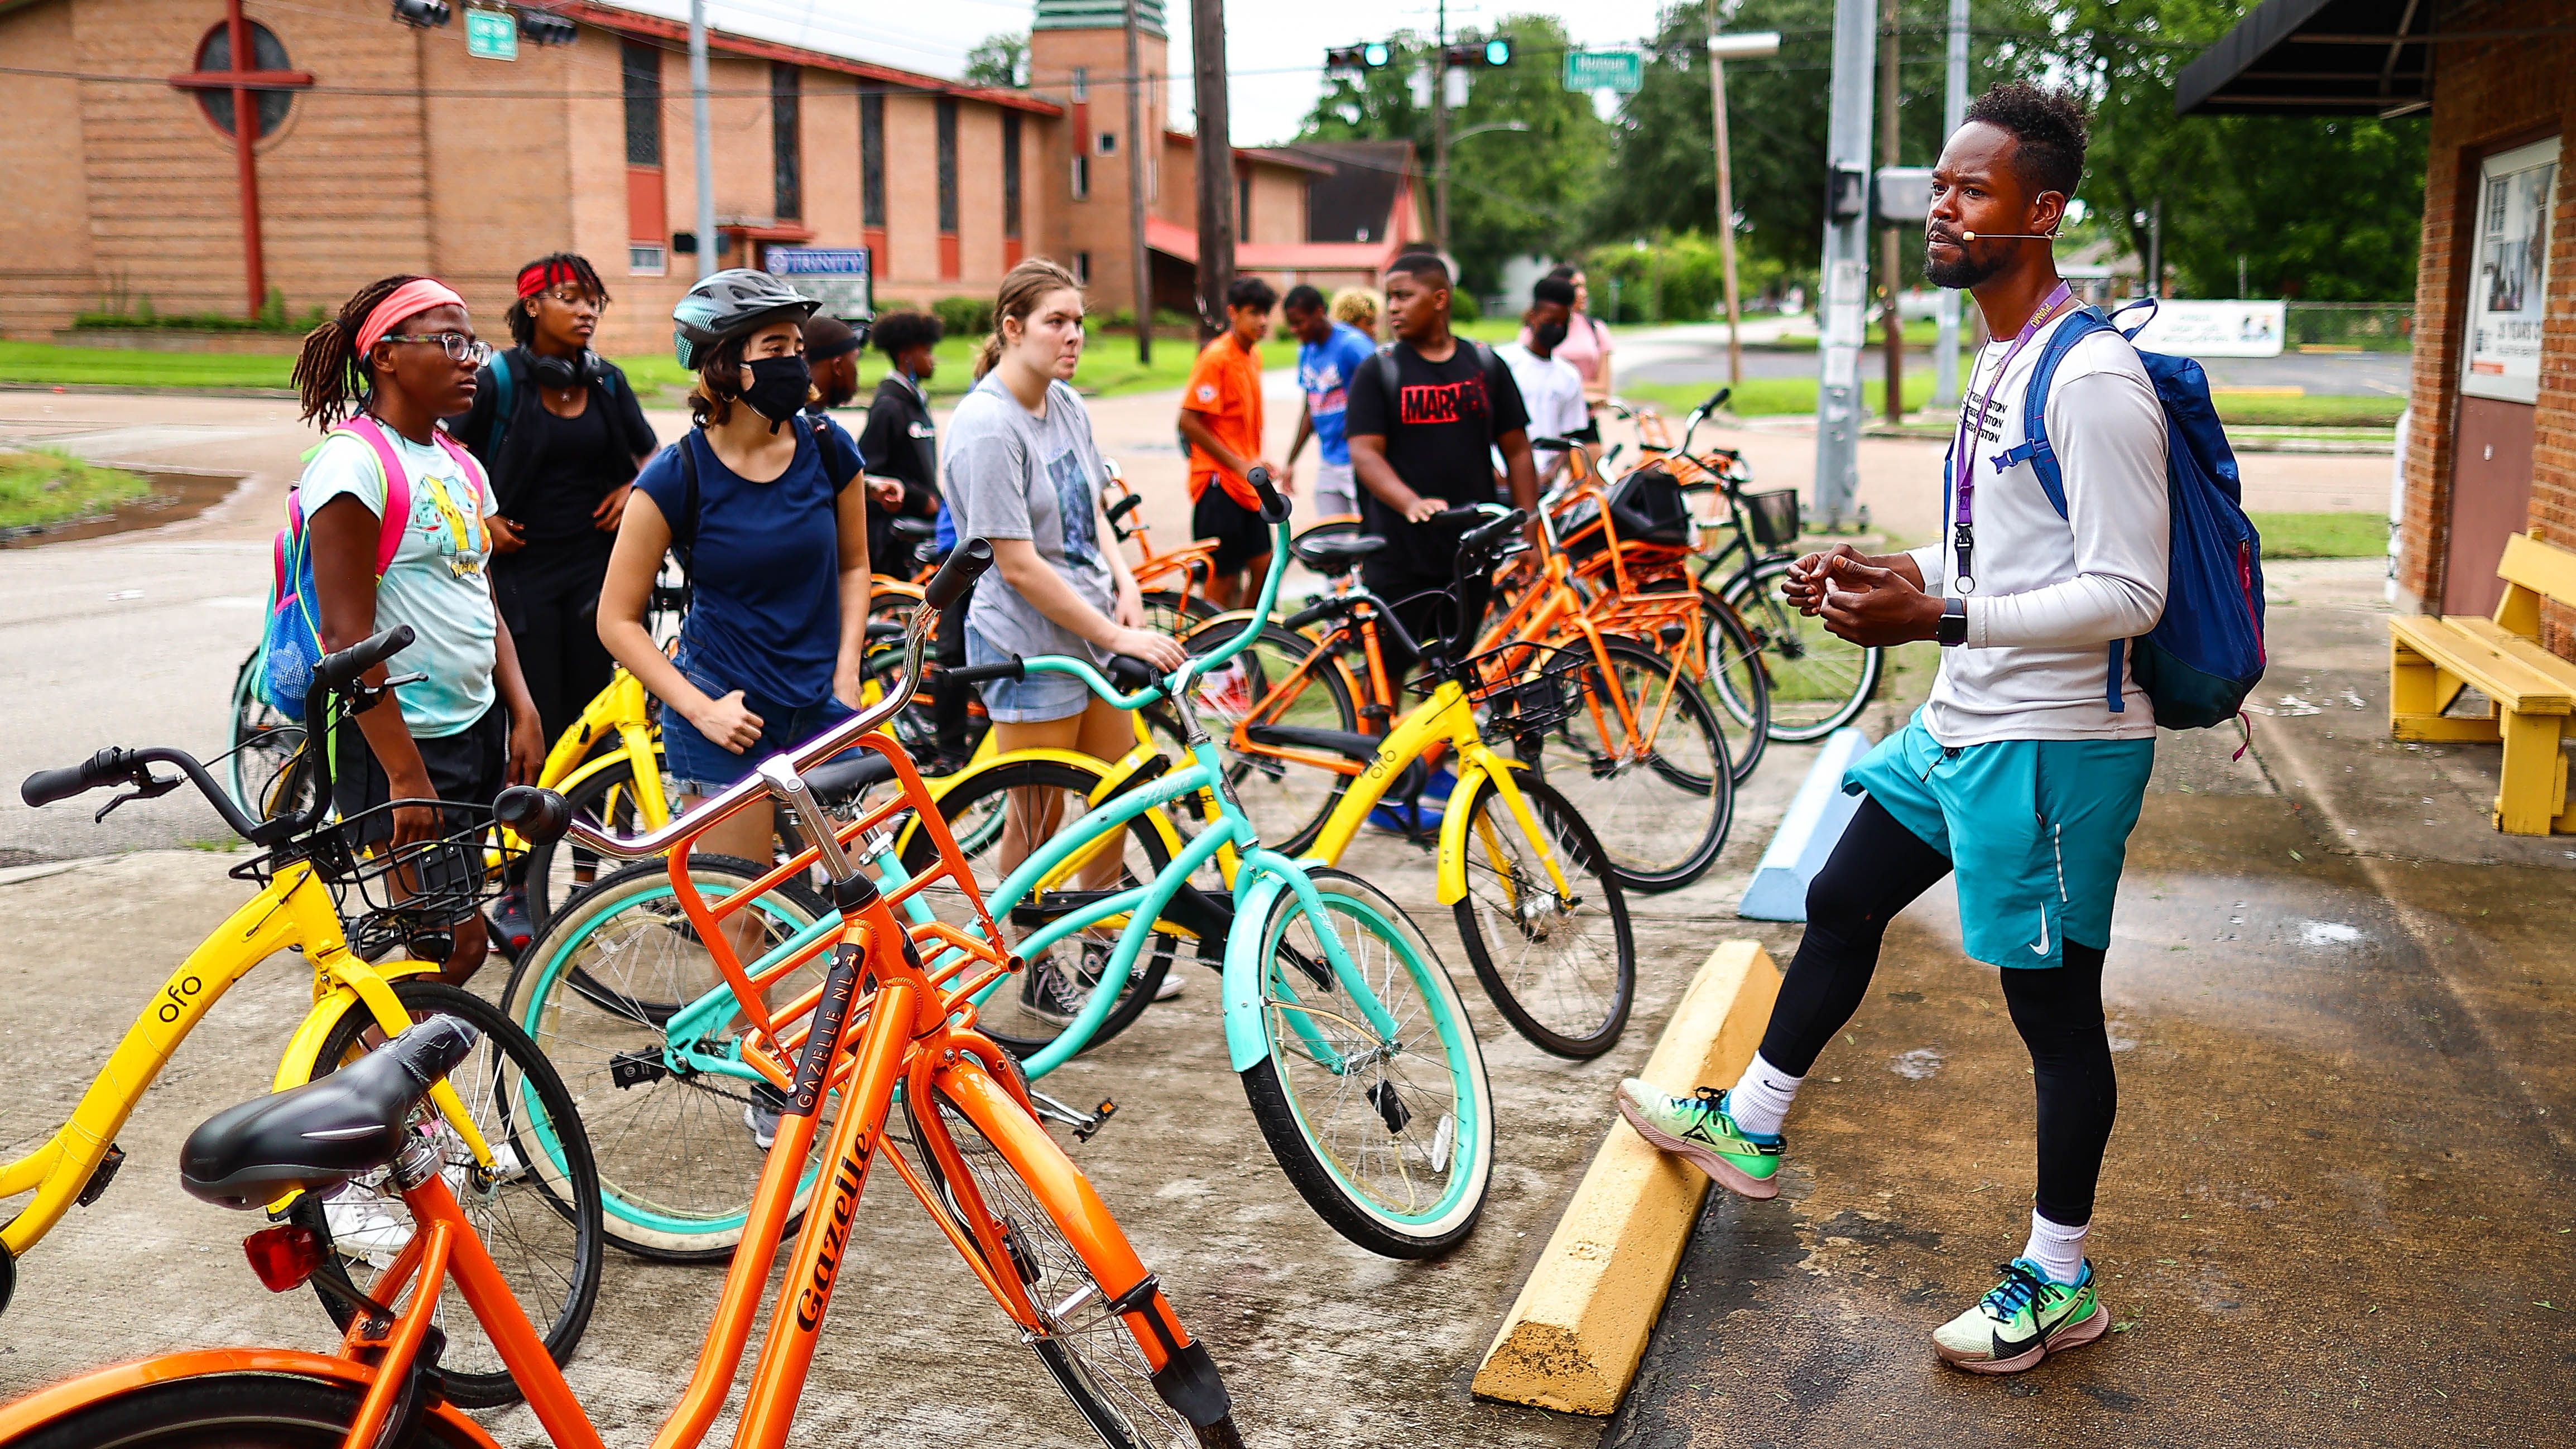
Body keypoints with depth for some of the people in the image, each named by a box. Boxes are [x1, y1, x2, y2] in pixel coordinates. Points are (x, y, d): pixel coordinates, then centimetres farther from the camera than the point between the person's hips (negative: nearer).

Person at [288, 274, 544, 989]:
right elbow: (347, 634, -18)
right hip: (398, 741, -8)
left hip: (477, 728, 8)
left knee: (455, 941, 9)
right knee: (455, 944, -7)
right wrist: (405, 776, -20)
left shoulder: (461, 466, 12)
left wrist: (523, 713, 5)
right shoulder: (354, 463, -13)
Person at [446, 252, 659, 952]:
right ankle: (518, 890, 6)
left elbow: (650, 452, 19)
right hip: (522, 569, -4)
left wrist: (632, 488, 0)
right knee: (534, 728, -3)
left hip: (593, 566, 4)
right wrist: (482, 520, -9)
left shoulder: (606, 381, 7)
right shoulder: (499, 379, -6)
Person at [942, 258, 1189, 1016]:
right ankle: (1038, 972, 22)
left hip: (1095, 629, 8)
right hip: (1030, 646, -8)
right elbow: (1019, 564, -22)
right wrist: (1120, 637, -21)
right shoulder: (987, 427, -20)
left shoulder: (1068, 405, 5)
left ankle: (1103, 946, 34)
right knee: (1039, 819, 5)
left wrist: (1125, 584, -2)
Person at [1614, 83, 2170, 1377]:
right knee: (1840, 902, 19)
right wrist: (1883, 574, 5)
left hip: (2054, 742, -10)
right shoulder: (1999, 360, 11)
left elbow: (2126, 593, -24)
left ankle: (2060, 1282, 19)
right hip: (1963, 721, 10)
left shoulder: (2093, 380, -20)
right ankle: (1749, 1129, 37)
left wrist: (1935, 617, -28)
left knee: (2054, 1004, 3)